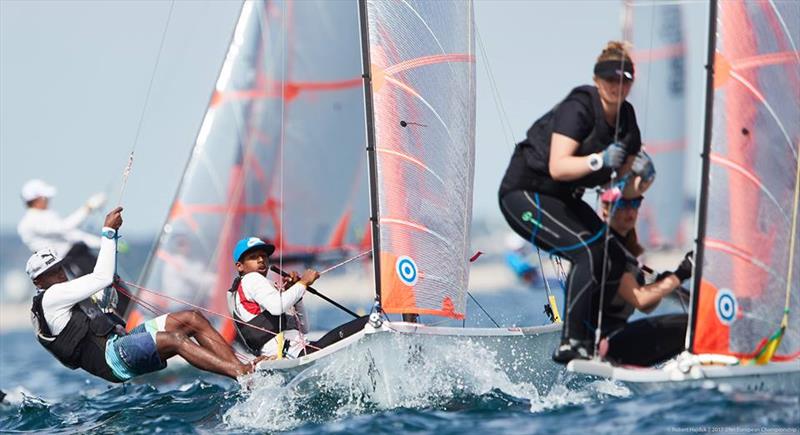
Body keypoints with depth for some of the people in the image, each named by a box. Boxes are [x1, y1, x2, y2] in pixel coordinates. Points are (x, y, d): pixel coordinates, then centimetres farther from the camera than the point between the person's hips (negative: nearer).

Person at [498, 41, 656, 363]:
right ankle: (571, 344, -23)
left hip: (563, 200, 9)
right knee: (589, 252, -25)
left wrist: (641, 180, -19)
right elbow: (557, 167, -31)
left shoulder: (626, 122, 2)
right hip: (524, 193, -9)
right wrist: (599, 160, -44)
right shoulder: (578, 108, -21)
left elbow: (623, 189, 2)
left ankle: (588, 339, 6)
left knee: (616, 261, -2)